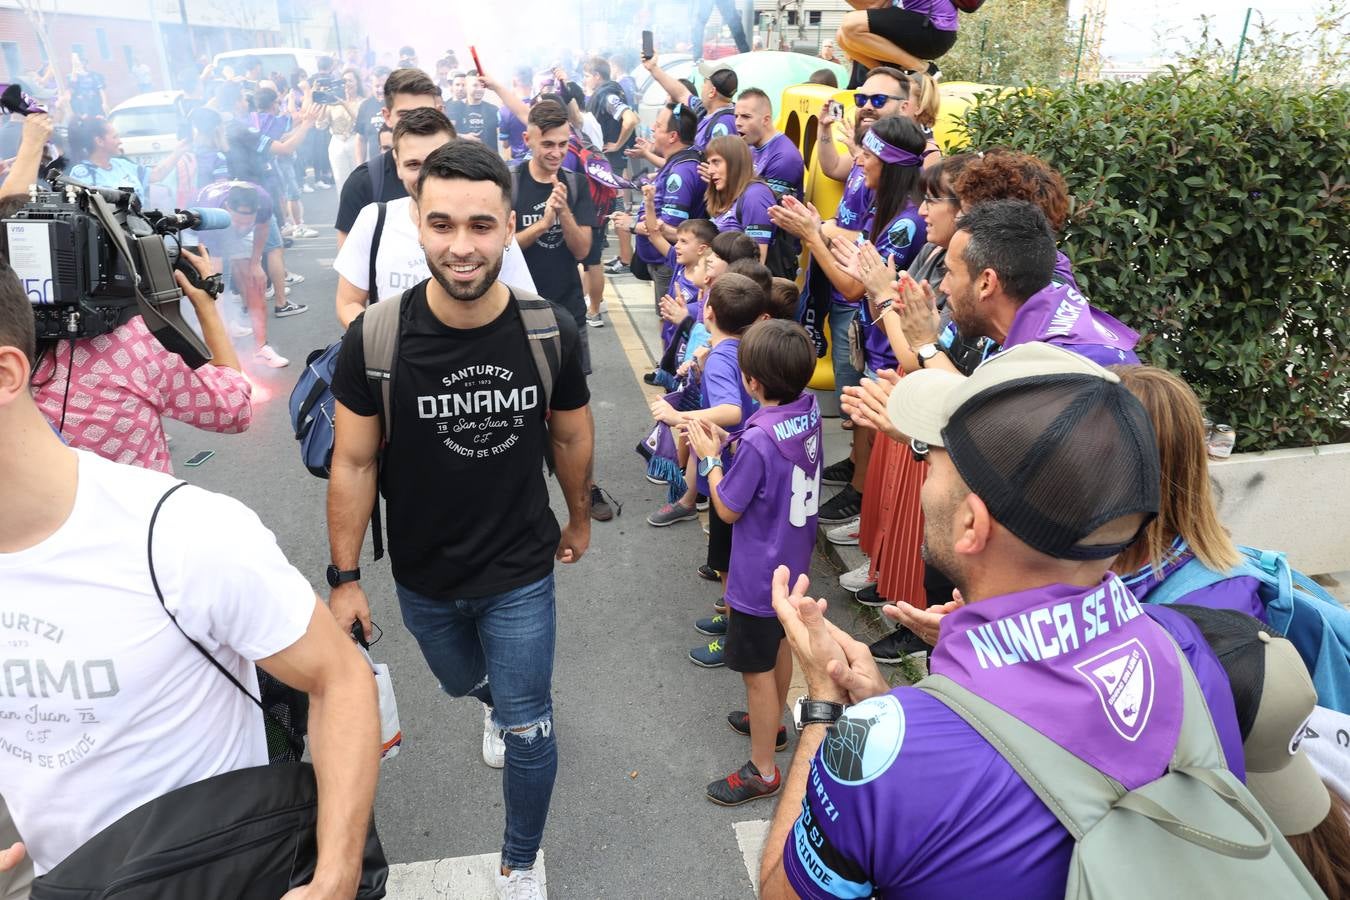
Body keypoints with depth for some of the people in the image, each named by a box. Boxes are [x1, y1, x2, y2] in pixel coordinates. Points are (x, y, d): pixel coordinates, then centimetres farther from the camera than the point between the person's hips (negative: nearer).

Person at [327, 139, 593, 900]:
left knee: (528, 730, 9)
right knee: (463, 684, 30)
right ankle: (499, 706, 69)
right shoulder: (375, 339, -21)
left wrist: (579, 518, 12)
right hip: (422, 576, 2)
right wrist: (346, 577, -5)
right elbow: (354, 462, -10)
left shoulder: (551, 333, -19)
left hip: (521, 573, -1)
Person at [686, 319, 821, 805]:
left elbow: (728, 510, -20)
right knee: (780, 644, 28)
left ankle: (762, 771, 25)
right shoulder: (809, 408, -9)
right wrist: (725, 441, -5)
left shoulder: (759, 439, -32)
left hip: (759, 576, -8)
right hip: (793, 563, 9)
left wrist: (709, 458, -8)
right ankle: (771, 722, 51)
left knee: (757, 670, 8)